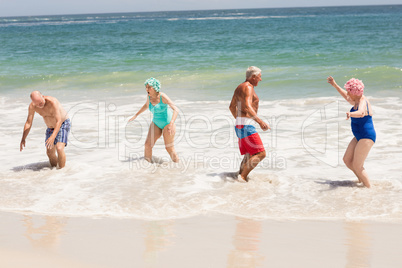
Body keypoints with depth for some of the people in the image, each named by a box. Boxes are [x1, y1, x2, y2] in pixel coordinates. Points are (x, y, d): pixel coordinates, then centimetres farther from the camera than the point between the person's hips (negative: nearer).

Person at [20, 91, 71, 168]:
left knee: (59, 148, -26)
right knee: (50, 153, 7)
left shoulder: (52, 102, -35)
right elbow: (28, 123, -9)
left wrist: (53, 137, -48)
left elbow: (59, 121, -37)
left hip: (63, 124, -6)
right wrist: (23, 139, -16)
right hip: (51, 128, 6)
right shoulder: (32, 106, -17)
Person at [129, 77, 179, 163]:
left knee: (169, 149, -3)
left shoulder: (163, 97, -21)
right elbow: (146, 105, 22)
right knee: (148, 144, -11)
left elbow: (176, 110, -28)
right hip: (156, 123, 5)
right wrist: (136, 115, 25)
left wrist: (171, 124, -39)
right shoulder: (149, 96, -3)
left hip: (167, 123, -5)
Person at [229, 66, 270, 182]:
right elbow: (247, 107, -28)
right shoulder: (248, 87, -12)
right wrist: (260, 121, -37)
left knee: (249, 156, 14)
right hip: (246, 125, -10)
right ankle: (242, 177, -15)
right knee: (261, 154, -11)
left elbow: (232, 107, 30)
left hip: (239, 125, 10)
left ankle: (241, 176, 8)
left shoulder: (239, 88, 18)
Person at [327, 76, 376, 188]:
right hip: (359, 137, 10)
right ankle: (361, 180, 27)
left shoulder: (362, 102, -22)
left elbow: (361, 113, -46)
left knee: (357, 166, -10)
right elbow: (347, 98, 30)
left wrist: (351, 114, -67)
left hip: (366, 137, -10)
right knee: (347, 160, 11)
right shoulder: (357, 100, 8)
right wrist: (335, 85, 32)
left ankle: (369, 188, 0)